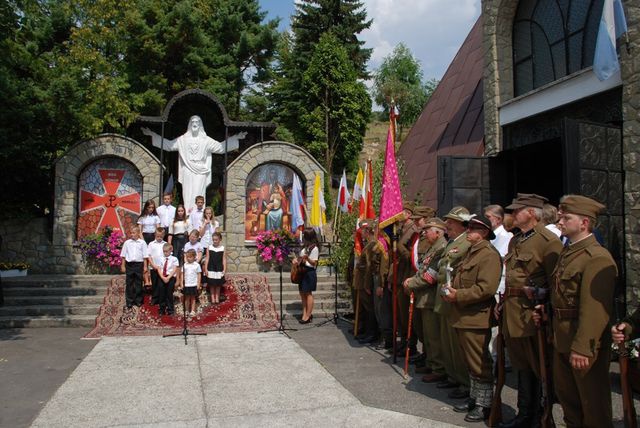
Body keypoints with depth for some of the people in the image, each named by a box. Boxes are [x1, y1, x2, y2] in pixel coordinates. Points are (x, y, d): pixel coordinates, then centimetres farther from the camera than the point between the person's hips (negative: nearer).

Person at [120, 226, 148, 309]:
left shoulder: (142, 242, 1)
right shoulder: (127, 242, 4)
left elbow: (145, 255, 3)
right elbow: (123, 255, 9)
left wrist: (145, 266, 0)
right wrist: (123, 265, 6)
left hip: (139, 264, -1)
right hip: (129, 264, 1)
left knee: (138, 283, 7)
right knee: (129, 283, 4)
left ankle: (138, 300, 18)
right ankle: (129, 301, 12)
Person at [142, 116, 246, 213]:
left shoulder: (206, 140, 8)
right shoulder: (183, 139, 10)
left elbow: (221, 147, 8)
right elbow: (168, 144, 13)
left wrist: (235, 138, 3)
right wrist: (153, 134, 11)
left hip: (200, 172, -1)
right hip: (188, 172, 1)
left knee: (198, 195, -5)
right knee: (188, 194, -4)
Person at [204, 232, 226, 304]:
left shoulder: (222, 248, -3)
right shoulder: (209, 247, -2)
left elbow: (224, 259, -1)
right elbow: (207, 258, 0)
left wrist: (224, 269, -5)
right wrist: (206, 269, -3)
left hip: (219, 269, 0)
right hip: (211, 269, 0)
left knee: (218, 284, 9)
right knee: (211, 284, 8)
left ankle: (217, 297, 19)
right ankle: (212, 297, 17)